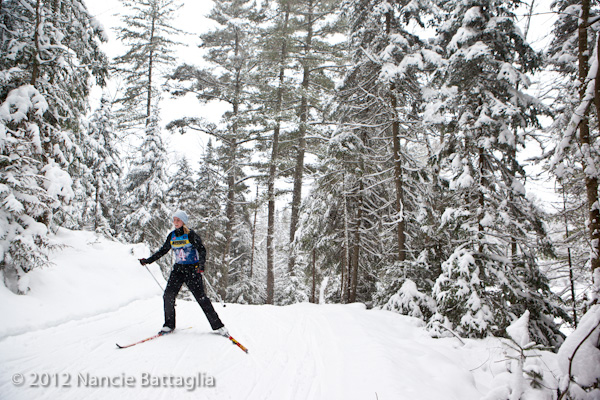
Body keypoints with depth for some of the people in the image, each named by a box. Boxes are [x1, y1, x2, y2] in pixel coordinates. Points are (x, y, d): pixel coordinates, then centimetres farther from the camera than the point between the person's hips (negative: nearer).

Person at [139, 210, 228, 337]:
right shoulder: (172, 236, 9)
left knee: (201, 298, -9)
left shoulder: (191, 235, -8)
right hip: (178, 269, 5)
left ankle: (218, 326, -3)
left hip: (192, 269, -5)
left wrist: (201, 264, -30)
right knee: (168, 295, -7)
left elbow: (202, 250, -14)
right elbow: (163, 251, 19)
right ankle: (169, 325, 11)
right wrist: (148, 260, 17)